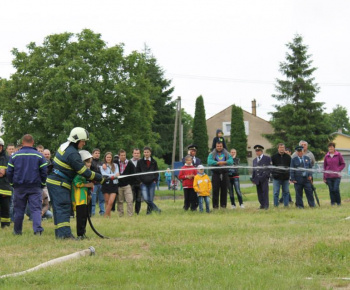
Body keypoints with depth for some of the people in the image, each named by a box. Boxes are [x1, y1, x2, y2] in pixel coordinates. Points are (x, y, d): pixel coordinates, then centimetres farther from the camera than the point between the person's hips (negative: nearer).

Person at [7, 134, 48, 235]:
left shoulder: (14, 156, 1)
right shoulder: (39, 156, -1)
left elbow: (9, 172, 3)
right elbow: (44, 172, -1)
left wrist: (13, 183, 16)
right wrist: (42, 184, 12)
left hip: (19, 188, 1)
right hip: (35, 188, -1)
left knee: (19, 210, 11)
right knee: (36, 209, -3)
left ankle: (17, 231, 20)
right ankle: (38, 229, -19)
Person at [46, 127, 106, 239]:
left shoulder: (64, 146, 10)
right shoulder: (72, 154, -19)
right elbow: (85, 172, -18)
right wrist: (101, 179, -10)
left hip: (52, 181, 9)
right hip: (59, 184, -9)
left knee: (58, 209, 9)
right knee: (64, 208, -12)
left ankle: (59, 233, 9)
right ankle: (65, 233, -18)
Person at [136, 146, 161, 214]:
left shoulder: (154, 162, 7)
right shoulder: (140, 162, 2)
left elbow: (156, 172, 14)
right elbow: (137, 172, 6)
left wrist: (155, 180, 1)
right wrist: (140, 181, -3)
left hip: (151, 183, 1)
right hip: (143, 183, -1)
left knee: (151, 199, 1)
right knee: (145, 198, -16)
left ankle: (149, 211, 16)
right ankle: (155, 208, -2)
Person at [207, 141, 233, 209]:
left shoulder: (226, 154, 11)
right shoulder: (212, 154, 7)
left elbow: (231, 161, -4)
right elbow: (209, 162, -10)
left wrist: (224, 162, -17)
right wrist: (218, 163, -14)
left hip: (224, 173, 2)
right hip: (216, 173, -1)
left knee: (224, 190, 2)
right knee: (215, 190, -4)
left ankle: (223, 204, 9)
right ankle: (215, 205, -1)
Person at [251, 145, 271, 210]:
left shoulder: (267, 158, 5)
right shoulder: (254, 160, 21)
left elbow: (269, 168, -1)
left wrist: (265, 175, -11)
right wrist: (253, 178, 12)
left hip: (264, 178, -5)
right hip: (257, 179, 5)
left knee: (265, 191, -10)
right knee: (259, 192, 2)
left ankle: (266, 205, -9)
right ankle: (262, 205, 7)